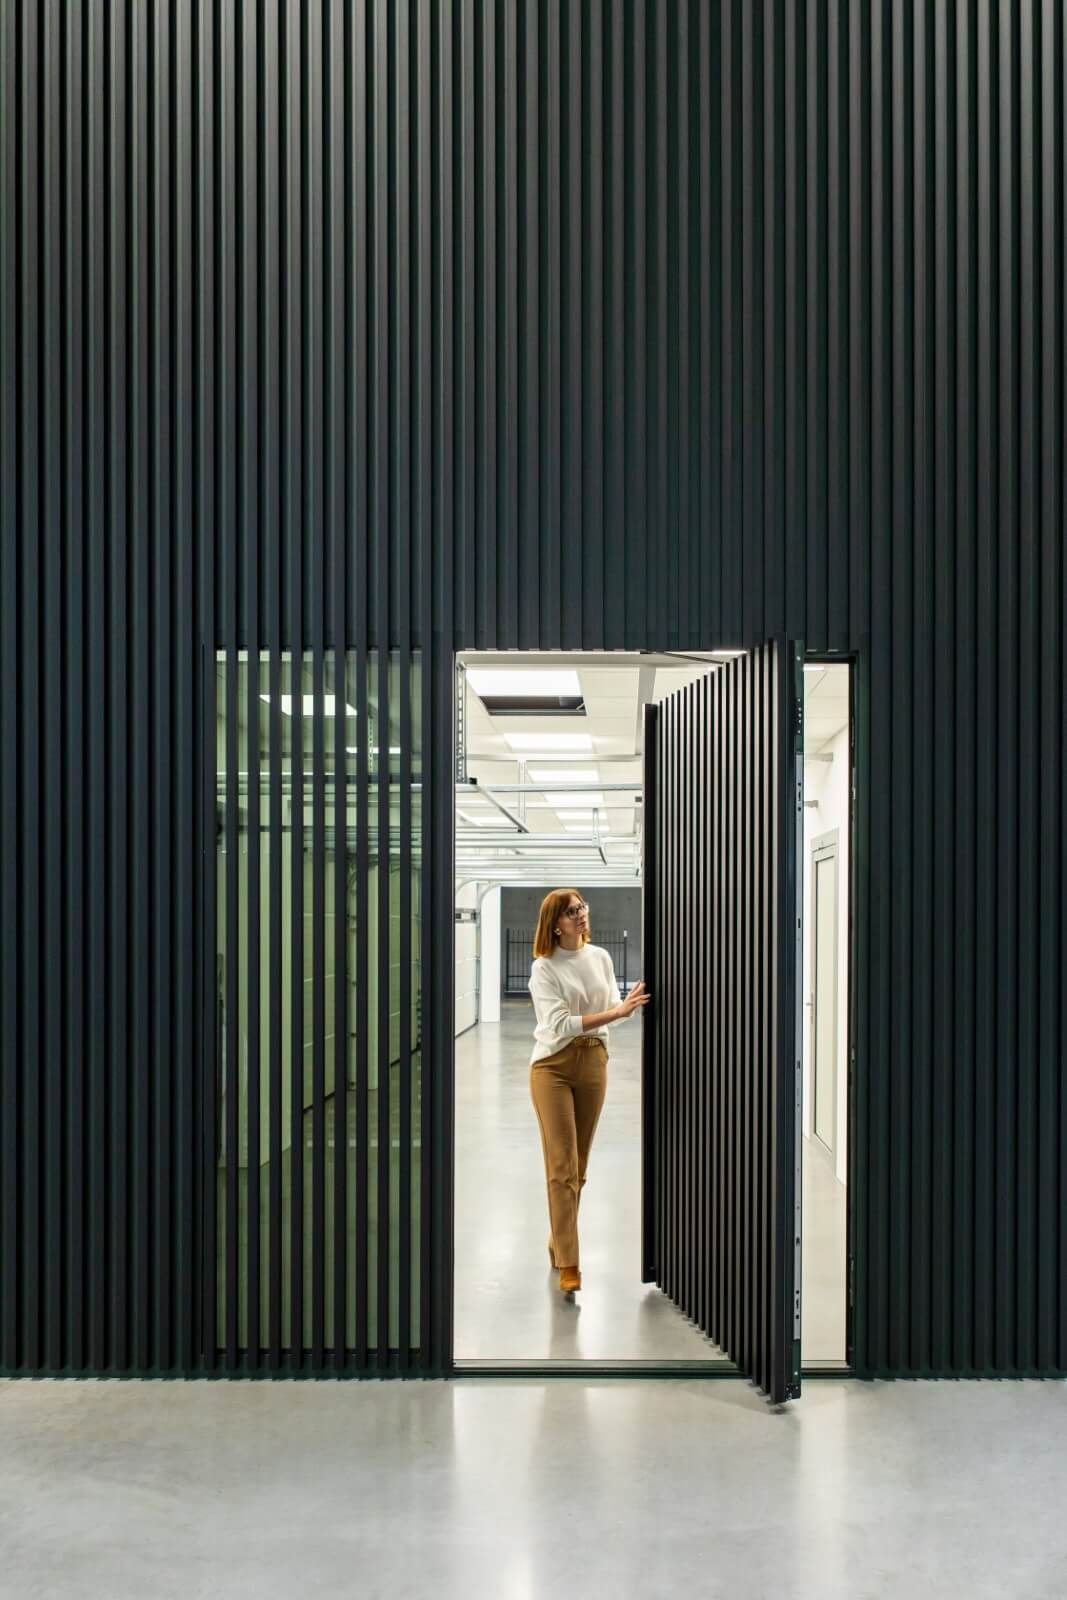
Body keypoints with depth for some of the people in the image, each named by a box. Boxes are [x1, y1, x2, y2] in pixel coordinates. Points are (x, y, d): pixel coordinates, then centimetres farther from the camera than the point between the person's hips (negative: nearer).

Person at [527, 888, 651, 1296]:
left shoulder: (600, 957, 4)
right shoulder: (544, 968, -12)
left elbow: (612, 1005, 7)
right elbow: (560, 1024, -21)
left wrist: (630, 1004, -16)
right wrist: (617, 1011, -26)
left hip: (593, 1062, 5)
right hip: (553, 1066, -5)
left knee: (579, 1165, 14)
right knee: (562, 1166, -7)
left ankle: (559, 1243, 31)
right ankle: (568, 1265, -3)